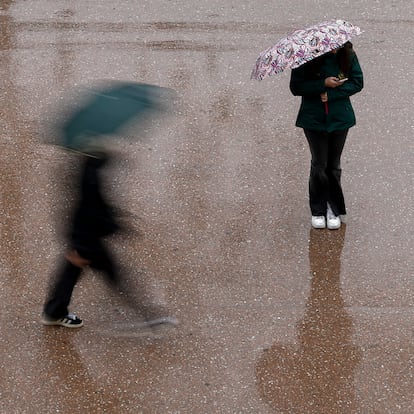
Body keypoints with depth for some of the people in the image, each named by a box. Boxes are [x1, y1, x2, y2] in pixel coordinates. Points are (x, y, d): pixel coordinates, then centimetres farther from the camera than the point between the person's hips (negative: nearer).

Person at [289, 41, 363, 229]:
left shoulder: (347, 56, -7)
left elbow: (357, 82, -5)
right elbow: (296, 87, -13)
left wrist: (331, 94, -17)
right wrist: (324, 84, -23)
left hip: (340, 119, 1)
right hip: (314, 120, -1)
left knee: (334, 164, 10)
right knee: (319, 164, 4)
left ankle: (334, 209, 21)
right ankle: (318, 210, 17)